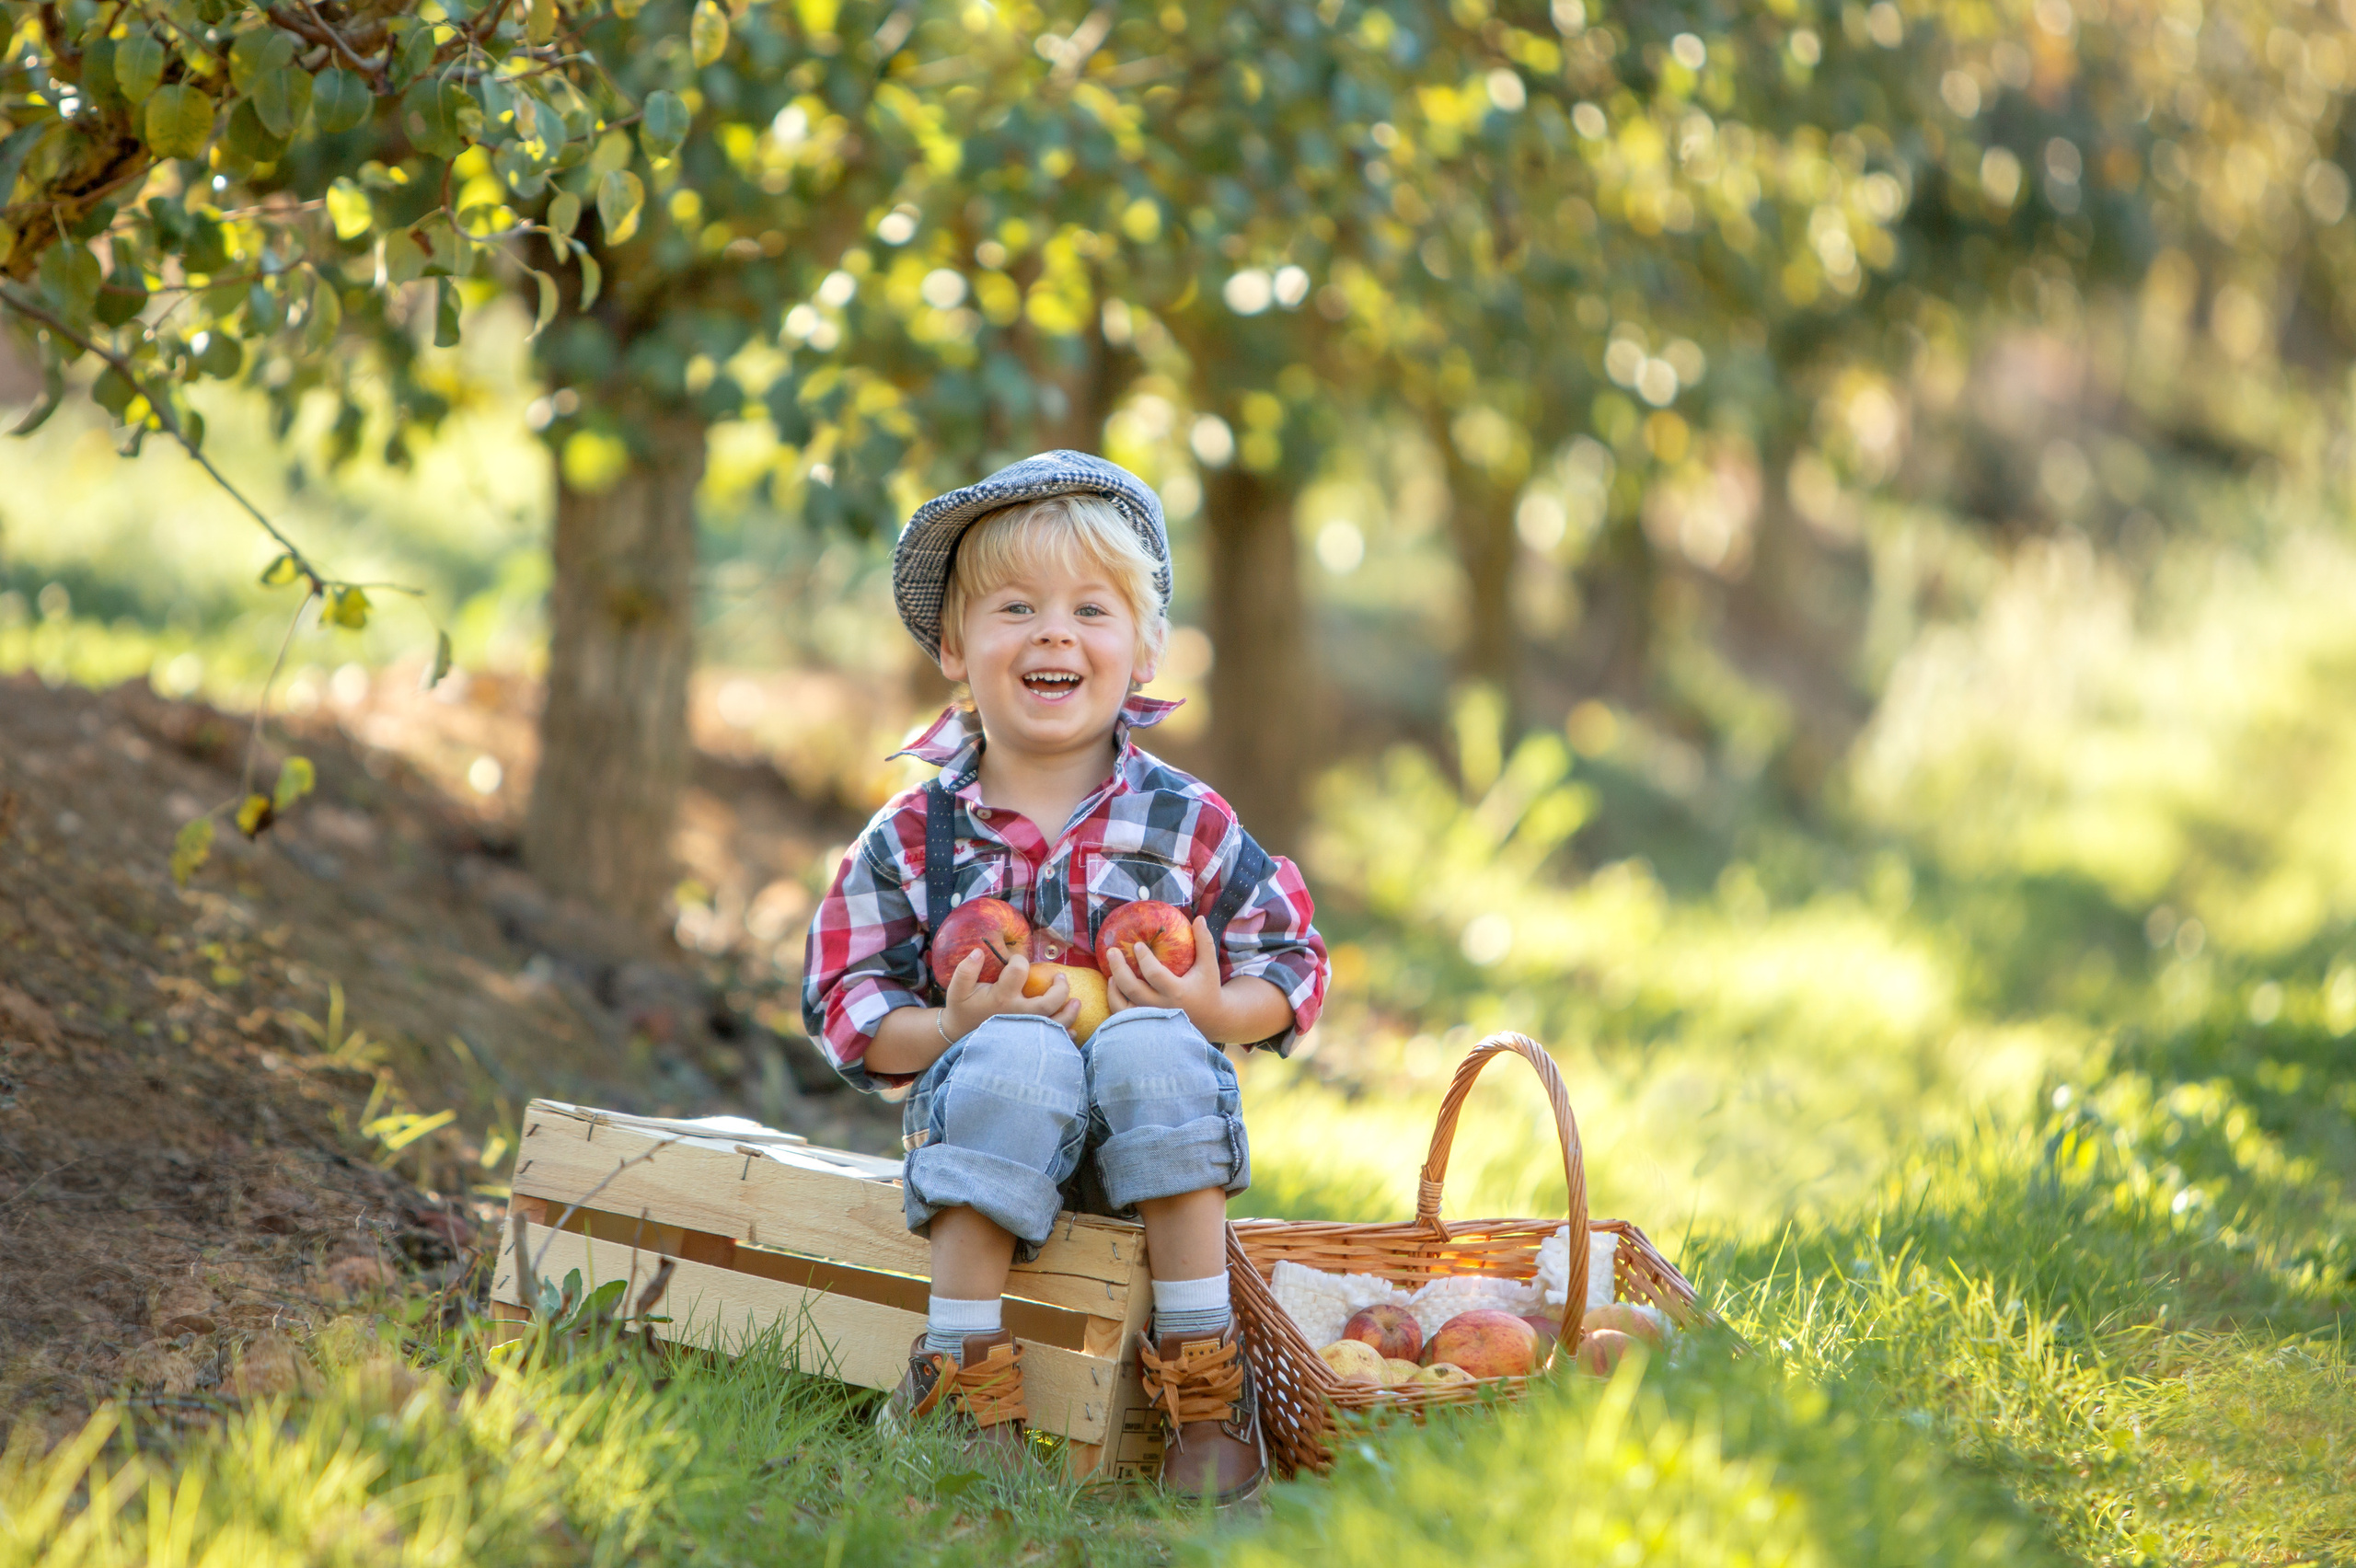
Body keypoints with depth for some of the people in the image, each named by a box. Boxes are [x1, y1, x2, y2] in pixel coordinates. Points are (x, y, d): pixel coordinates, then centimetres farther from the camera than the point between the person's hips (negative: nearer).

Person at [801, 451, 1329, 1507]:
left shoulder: (1187, 825, 1)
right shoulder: (912, 839, 0)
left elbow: (1293, 963, 8)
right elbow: (845, 1002, 1)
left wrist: (1215, 1010, -14)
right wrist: (952, 1025, -19)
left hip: (1151, 1140, 1)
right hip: (980, 1104, -1)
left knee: (1150, 1047, -33)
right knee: (1016, 1057, -35)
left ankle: (1202, 1376, -24)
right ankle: (964, 1368, -26)